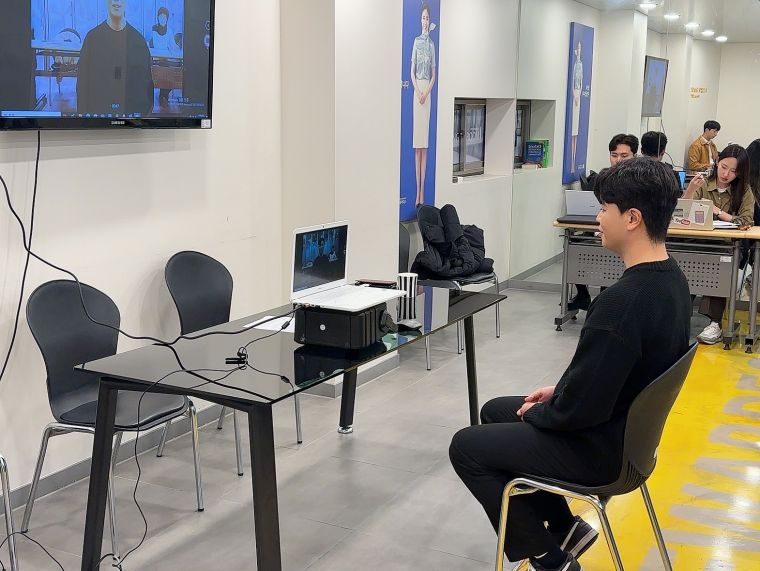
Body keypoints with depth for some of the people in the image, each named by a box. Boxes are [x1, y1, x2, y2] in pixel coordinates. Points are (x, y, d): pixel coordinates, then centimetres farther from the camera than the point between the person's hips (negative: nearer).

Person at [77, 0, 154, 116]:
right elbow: (82, 83, 4)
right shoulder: (92, 37, 5)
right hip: (98, 112, 0)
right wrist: (83, 115, -2)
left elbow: (148, 84, 7)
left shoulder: (139, 39, 6)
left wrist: (146, 114, 0)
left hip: (134, 112, 1)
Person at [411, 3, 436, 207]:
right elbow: (412, 72, 3)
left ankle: (422, 190, 3)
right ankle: (417, 190, 1)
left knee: (424, 146, 1)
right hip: (416, 89, -1)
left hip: (428, 90, 1)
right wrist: (418, 91, -10)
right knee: (417, 146, -2)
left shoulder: (432, 44, 11)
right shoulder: (416, 41, 6)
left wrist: (426, 92, -6)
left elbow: (434, 75, 10)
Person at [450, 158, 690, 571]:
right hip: (628, 427, 9)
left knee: (466, 447, 6)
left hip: (599, 448, -9)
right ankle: (563, 527, 23)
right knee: (494, 412, 22)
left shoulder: (622, 301, -33)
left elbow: (580, 408, -28)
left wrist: (535, 413, -8)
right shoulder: (671, 279, -2)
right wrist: (559, 392, 8)